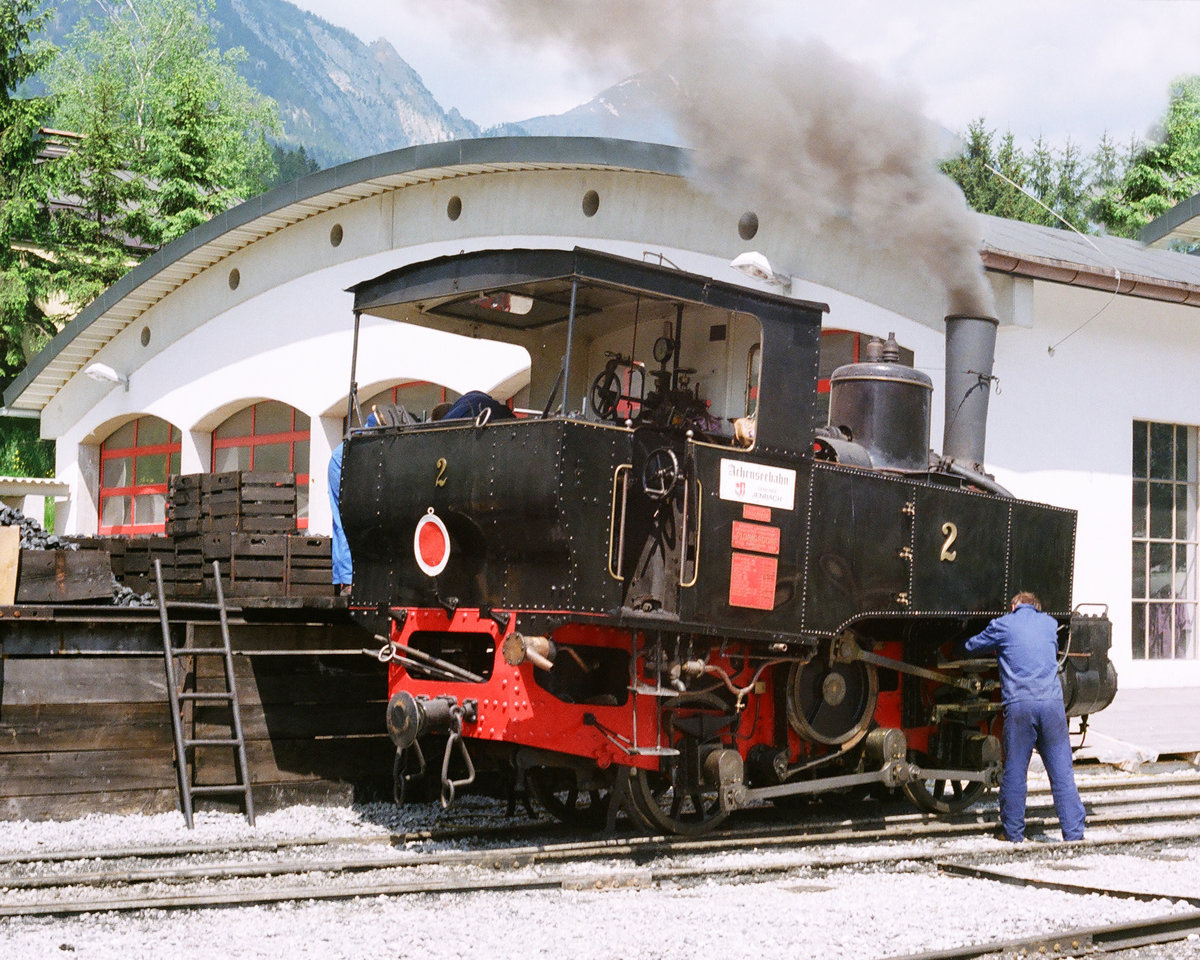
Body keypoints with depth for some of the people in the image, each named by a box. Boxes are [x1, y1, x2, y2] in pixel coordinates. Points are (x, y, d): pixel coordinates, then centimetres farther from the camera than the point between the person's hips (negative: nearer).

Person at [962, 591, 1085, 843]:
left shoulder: (1003, 625, 9)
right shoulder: (1050, 623, 19)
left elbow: (971, 647, 20)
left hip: (1019, 704, -2)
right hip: (1052, 702, 2)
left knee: (1014, 771, 6)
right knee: (1062, 772, 4)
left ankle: (1013, 833, 13)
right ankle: (1073, 833, 3)